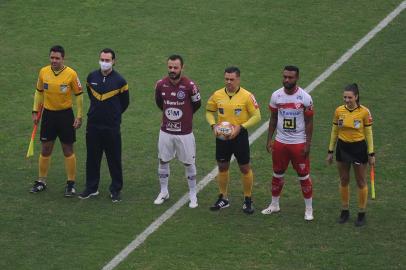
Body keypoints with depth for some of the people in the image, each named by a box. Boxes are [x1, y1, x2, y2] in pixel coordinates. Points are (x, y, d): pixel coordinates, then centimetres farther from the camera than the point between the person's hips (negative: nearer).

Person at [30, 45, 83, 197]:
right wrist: (35, 111, 7)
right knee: (45, 149, 9)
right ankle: (41, 181, 21)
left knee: (68, 150, 4)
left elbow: (78, 95, -5)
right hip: (48, 114, 3)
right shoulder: (43, 72, -2)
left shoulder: (71, 74, -12)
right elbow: (39, 92, 11)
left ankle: (71, 184, 13)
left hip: (65, 114, -3)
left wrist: (79, 117, -7)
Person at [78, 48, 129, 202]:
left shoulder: (119, 81, -7)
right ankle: (91, 188, 21)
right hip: (93, 125, 3)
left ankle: (116, 190, 14)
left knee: (114, 159, 3)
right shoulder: (92, 77, 3)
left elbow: (125, 103, 5)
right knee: (92, 158, 10)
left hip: (112, 127, -3)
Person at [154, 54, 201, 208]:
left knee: (189, 163, 8)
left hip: (184, 133, -3)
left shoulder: (189, 86, -17)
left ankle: (193, 195, 21)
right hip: (166, 132, 3)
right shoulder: (161, 85, -7)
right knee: (163, 161, 12)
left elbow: (197, 104, 2)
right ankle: (164, 192, 28)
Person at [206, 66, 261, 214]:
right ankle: (223, 199, 27)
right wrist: (213, 125, -7)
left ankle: (248, 200, 19)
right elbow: (209, 112, 12)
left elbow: (256, 116, -9)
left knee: (245, 168, 5)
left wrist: (240, 127, -19)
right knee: (222, 167, 12)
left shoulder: (247, 96, -13)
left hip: (239, 136, -3)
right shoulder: (217, 95, -2)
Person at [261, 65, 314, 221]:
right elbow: (273, 119, 8)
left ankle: (309, 209, 13)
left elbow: (309, 122, -7)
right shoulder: (276, 96, -2)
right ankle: (274, 205, 29)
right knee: (277, 174, 14)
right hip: (280, 142, 3)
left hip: (299, 143, -3)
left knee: (304, 176, 2)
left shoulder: (305, 98, -12)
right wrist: (269, 139, 4)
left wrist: (308, 144, -11)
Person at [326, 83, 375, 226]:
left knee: (361, 182, 6)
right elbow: (334, 132, 6)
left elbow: (368, 133, -6)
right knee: (344, 181, 12)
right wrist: (330, 151, 8)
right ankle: (345, 211, 26)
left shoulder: (364, 112, -13)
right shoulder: (339, 111, -4)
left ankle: (362, 214, 17)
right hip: (343, 147, 3)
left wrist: (371, 154, -6)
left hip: (359, 148, -3)